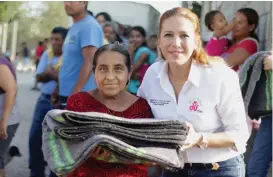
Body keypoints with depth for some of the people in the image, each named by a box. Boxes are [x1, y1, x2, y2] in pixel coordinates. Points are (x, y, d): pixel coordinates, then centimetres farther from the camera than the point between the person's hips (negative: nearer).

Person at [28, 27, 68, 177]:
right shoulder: (47, 54, 8)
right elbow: (39, 77, 5)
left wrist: (52, 74, -13)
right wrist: (49, 73, -15)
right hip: (44, 100, 7)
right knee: (34, 137, 10)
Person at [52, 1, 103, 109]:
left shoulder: (89, 26, -14)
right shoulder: (74, 28, 16)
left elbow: (89, 62, -21)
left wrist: (75, 93, -25)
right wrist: (58, 89, 19)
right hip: (66, 94, 10)